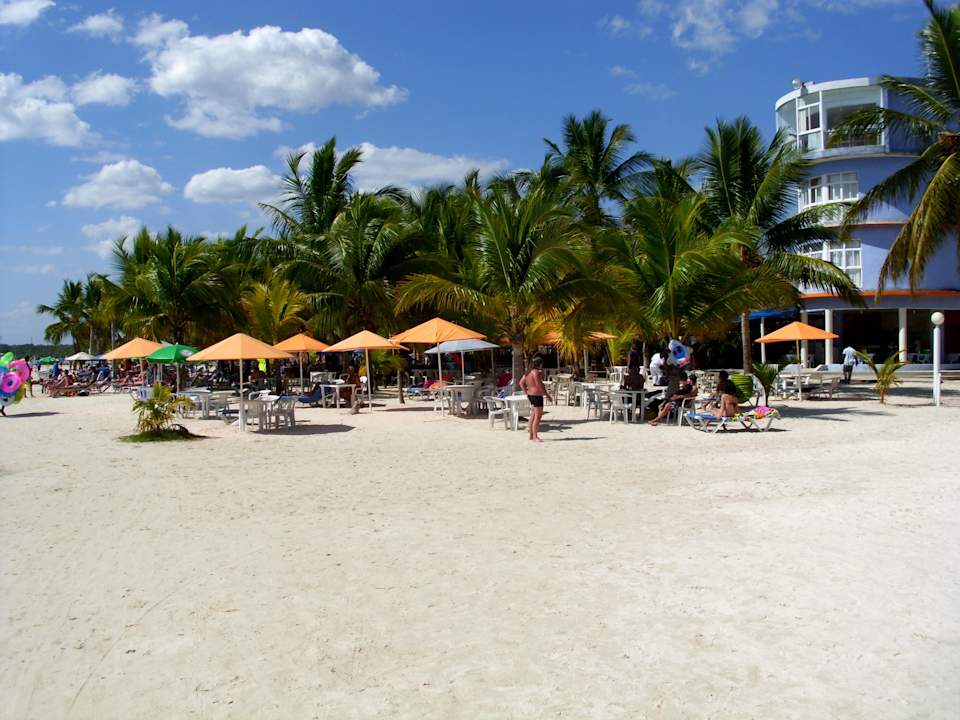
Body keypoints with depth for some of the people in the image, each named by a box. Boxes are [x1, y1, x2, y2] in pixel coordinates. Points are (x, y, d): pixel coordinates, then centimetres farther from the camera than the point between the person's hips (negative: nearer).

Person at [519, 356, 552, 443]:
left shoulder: (528, 372, 12)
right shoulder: (536, 372, -16)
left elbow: (521, 383, 17)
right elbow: (539, 385, -20)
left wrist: (526, 393, 16)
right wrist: (547, 395, -13)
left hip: (531, 395, 10)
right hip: (537, 396, -10)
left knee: (533, 415, 16)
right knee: (538, 416, -8)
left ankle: (531, 435, 23)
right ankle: (535, 437, -9)